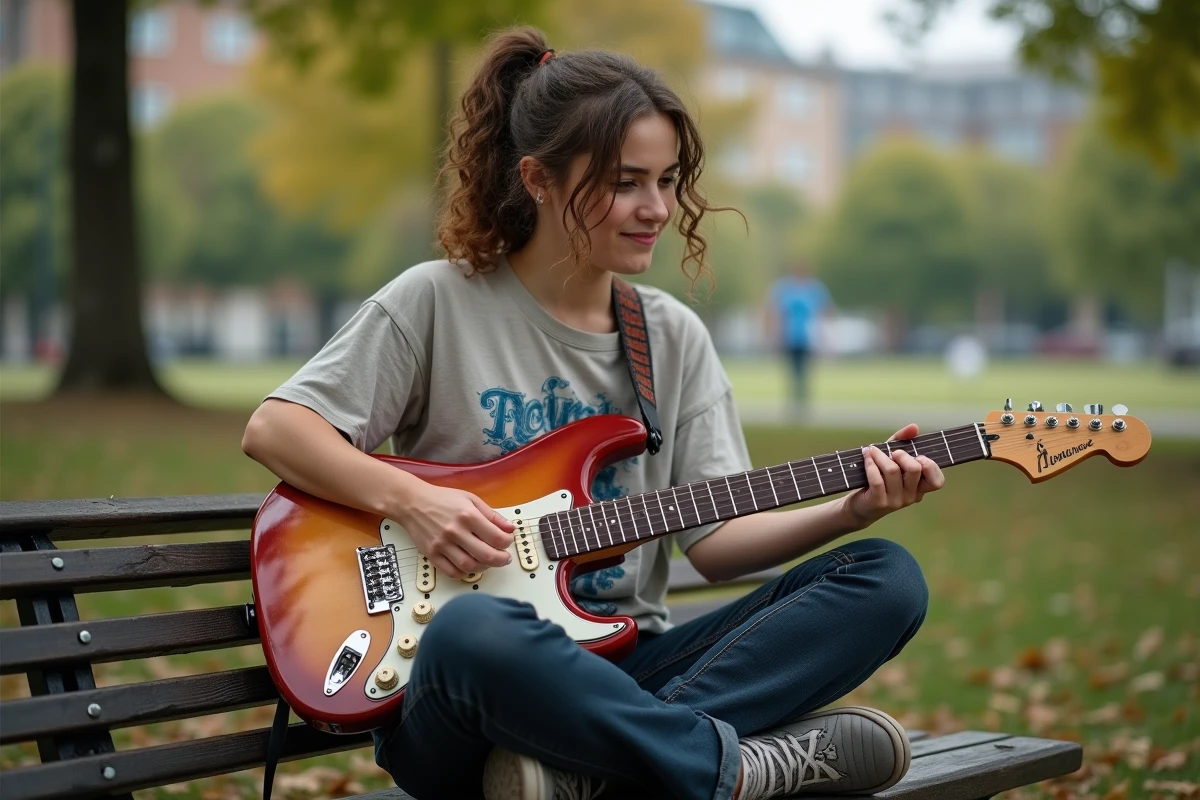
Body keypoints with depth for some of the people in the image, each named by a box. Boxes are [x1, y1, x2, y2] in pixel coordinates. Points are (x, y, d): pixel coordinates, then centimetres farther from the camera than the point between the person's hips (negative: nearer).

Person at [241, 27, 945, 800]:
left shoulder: (676, 337, 11)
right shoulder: (438, 302, -1)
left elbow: (714, 536, 5)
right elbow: (273, 427, -2)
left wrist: (847, 513, -11)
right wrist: (412, 500, -16)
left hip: (621, 671, 6)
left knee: (887, 577, -14)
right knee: (475, 632, -43)